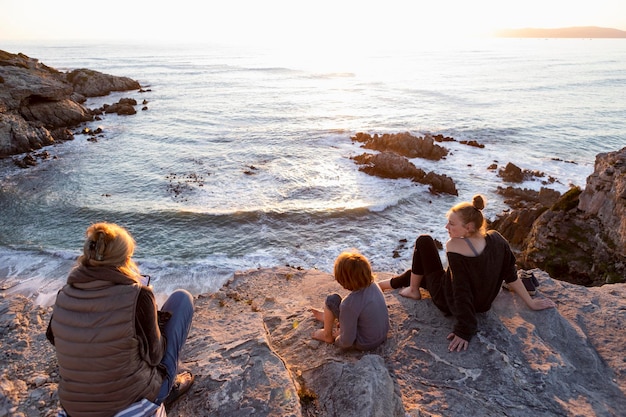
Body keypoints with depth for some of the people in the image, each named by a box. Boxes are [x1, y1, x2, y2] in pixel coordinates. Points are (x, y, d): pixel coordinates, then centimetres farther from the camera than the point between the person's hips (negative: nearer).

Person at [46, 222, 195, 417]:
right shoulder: (137, 296, -23)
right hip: (134, 401, -5)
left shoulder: (64, 295, -8)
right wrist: (157, 323, 6)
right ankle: (169, 385, 14)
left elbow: (53, 338, 12)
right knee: (181, 298, 5)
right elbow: (153, 355, -11)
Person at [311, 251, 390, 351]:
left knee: (332, 300, -5)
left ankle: (327, 335, 18)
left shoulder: (349, 304, -33)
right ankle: (327, 317, 49)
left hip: (363, 344, -7)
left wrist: (337, 339, -3)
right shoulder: (373, 285, -12)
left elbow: (347, 341, -26)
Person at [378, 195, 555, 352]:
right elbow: (511, 275, -8)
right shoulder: (496, 239, -17)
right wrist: (531, 303, 5)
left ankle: (413, 291, 21)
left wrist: (464, 332, -22)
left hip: (449, 304, -7)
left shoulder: (455, 248, -34)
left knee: (424, 240, 3)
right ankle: (381, 284, 50)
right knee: (417, 273, 29)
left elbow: (462, 293, -31)